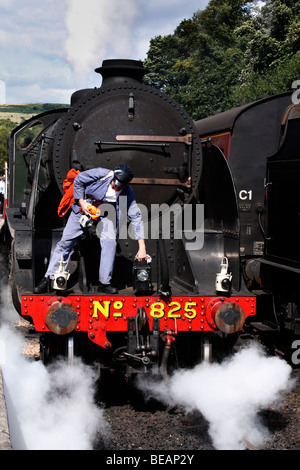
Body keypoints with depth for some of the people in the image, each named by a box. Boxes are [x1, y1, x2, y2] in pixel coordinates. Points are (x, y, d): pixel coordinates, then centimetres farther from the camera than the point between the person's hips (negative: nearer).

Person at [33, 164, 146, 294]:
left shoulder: (128, 193, -19)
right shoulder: (102, 174, -26)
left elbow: (136, 218, -18)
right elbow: (78, 180, -11)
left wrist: (142, 247, -23)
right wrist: (81, 202, -18)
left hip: (104, 215, 1)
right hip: (83, 209, -1)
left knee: (110, 242, -21)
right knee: (65, 242, -4)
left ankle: (104, 283, -10)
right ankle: (48, 279, 5)